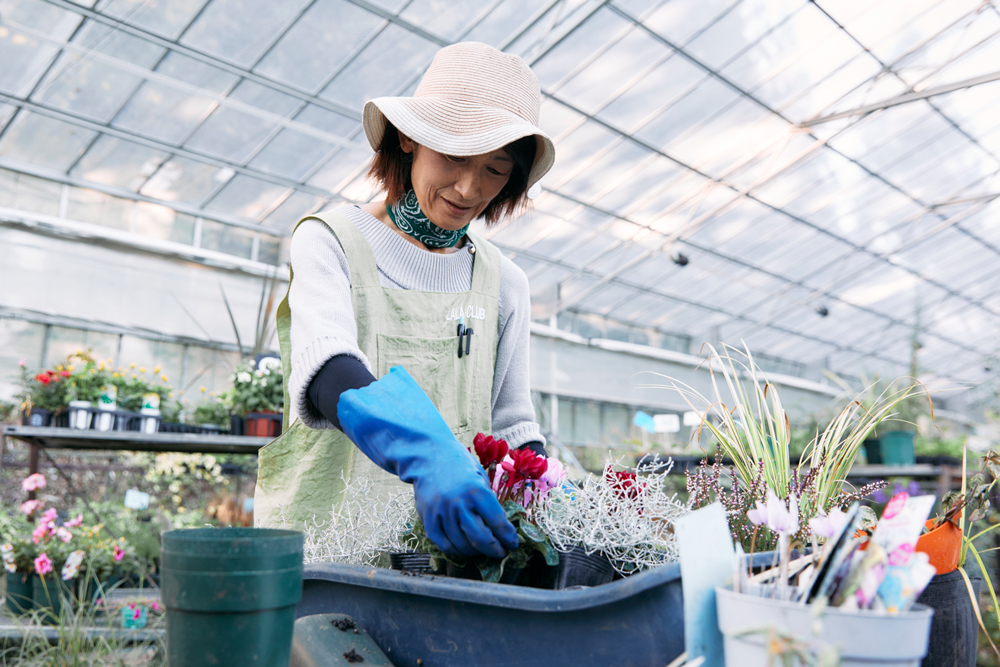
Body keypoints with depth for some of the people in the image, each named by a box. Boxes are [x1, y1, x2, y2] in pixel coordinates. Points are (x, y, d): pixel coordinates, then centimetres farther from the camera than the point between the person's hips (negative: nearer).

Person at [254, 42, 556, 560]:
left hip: (444, 540, 4)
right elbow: (328, 367, -18)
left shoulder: (504, 284, 12)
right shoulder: (330, 241, 1)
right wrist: (427, 458, -35)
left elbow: (511, 423, 14)